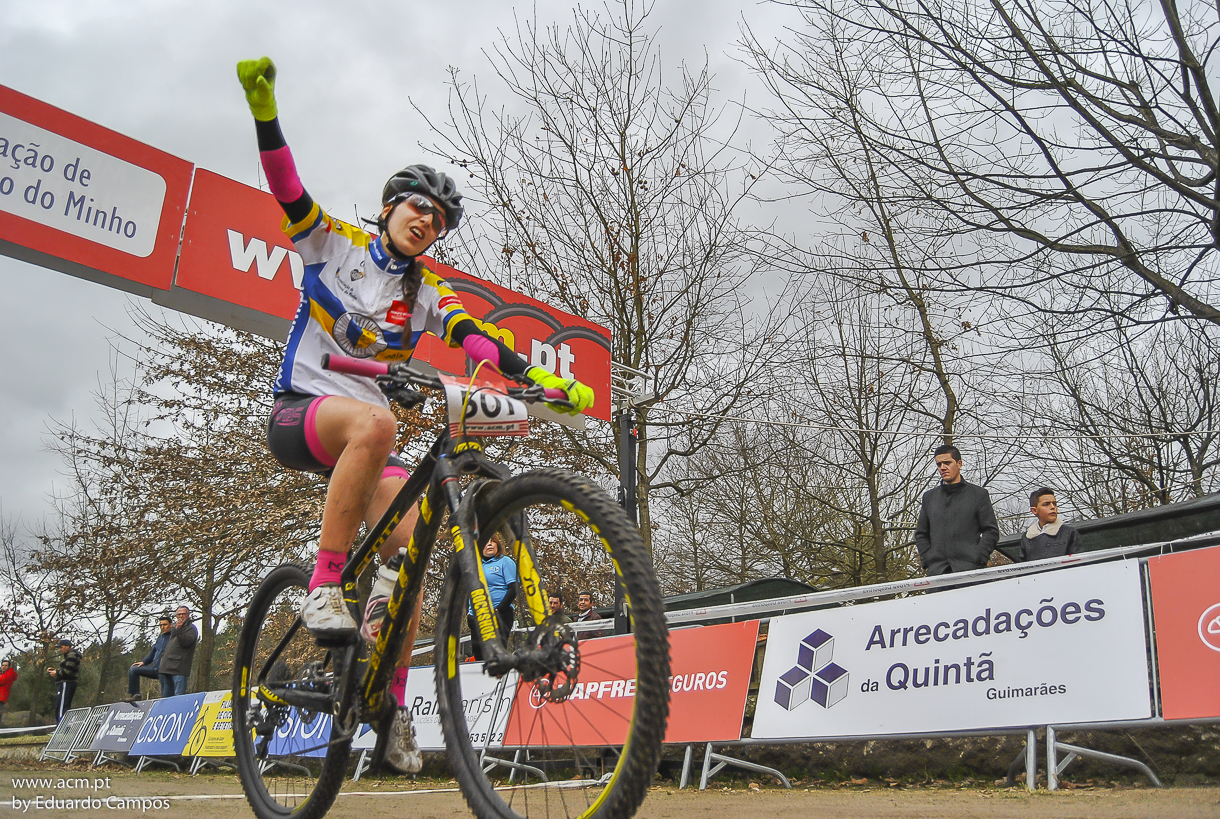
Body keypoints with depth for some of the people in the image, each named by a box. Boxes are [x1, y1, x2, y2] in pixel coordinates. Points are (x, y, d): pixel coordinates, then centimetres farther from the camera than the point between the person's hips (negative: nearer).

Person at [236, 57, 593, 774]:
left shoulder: (429, 294, 10)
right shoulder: (337, 244, 4)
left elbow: (482, 345, -3)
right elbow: (288, 190, -10)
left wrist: (551, 382, -18)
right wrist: (264, 110, -24)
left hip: (369, 429, 5)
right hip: (301, 412, -4)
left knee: (412, 542, -15)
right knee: (375, 422, -39)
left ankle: (392, 705, -1)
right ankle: (324, 587, -33)